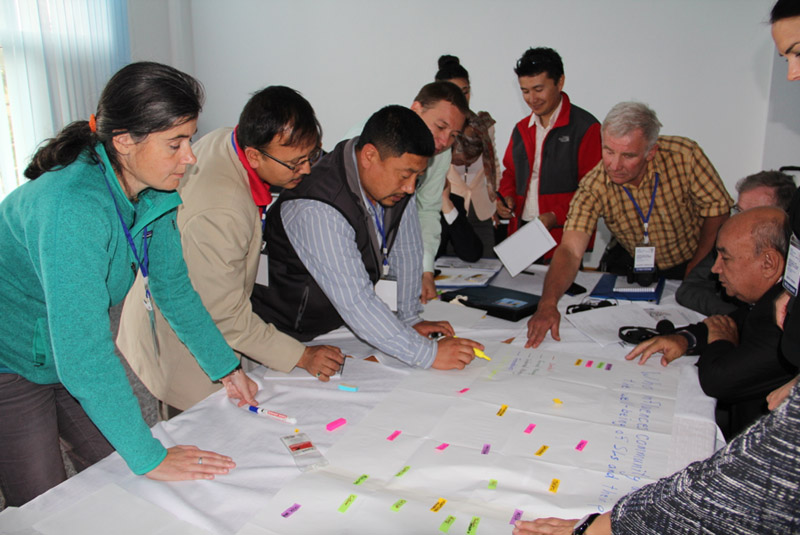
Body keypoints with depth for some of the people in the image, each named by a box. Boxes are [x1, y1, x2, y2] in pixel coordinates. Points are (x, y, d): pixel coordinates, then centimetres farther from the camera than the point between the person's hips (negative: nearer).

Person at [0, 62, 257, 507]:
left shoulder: (154, 193, -10)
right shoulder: (72, 207, -36)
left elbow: (174, 287, 3)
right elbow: (83, 354, -36)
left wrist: (226, 367, 2)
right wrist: (151, 458, -31)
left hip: (75, 357, 7)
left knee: (123, 478, 12)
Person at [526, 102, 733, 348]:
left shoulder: (684, 155, -25)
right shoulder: (594, 187, -24)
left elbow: (717, 208, -10)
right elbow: (570, 250, -32)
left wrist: (696, 268, -13)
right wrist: (547, 303, -48)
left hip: (693, 263, -1)